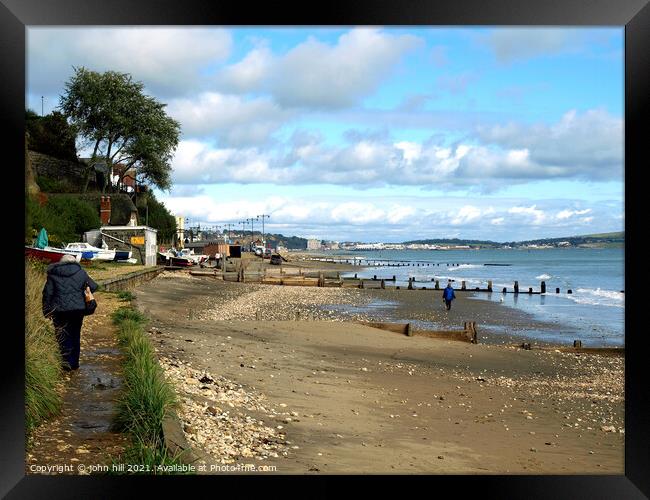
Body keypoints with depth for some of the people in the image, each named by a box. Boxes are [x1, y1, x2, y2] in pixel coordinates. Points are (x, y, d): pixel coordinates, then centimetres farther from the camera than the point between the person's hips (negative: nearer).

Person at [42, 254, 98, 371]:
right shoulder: (81, 273, 5)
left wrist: (46, 311, 5)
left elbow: (47, 293, -1)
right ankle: (75, 363, 19)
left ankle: (67, 362, -2)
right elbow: (93, 287, 10)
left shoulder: (53, 274, 2)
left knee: (63, 336, 7)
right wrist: (84, 297, 26)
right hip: (78, 309, 2)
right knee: (75, 335, 14)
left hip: (60, 310, -2)